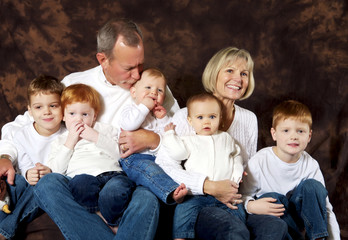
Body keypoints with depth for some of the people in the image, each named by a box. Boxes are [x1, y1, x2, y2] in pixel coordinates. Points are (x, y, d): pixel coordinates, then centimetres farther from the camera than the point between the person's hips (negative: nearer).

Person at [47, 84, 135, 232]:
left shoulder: (104, 129, 27)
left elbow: (121, 152, 11)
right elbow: (55, 171, 11)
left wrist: (97, 138, 3)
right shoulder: (60, 141, 29)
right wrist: (70, 142, 7)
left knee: (117, 188, -37)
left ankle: (110, 220, -16)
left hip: (111, 172, 0)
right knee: (79, 183, -39)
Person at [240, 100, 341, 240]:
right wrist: (252, 206, -35)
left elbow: (326, 208, -7)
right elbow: (243, 195, -12)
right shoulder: (259, 162, -17)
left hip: (294, 217, 3)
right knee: (271, 197, -33)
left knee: (313, 185, -19)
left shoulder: (311, 165, -10)